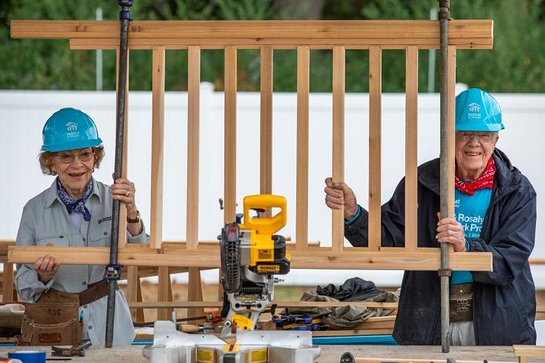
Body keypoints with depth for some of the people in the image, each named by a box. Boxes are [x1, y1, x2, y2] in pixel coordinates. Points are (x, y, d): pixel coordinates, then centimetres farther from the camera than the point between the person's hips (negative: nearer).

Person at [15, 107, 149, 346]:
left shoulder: (112, 199, 2)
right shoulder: (35, 210, 1)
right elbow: (25, 289, 5)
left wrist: (131, 212, -26)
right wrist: (43, 275, -16)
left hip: (108, 326, 0)